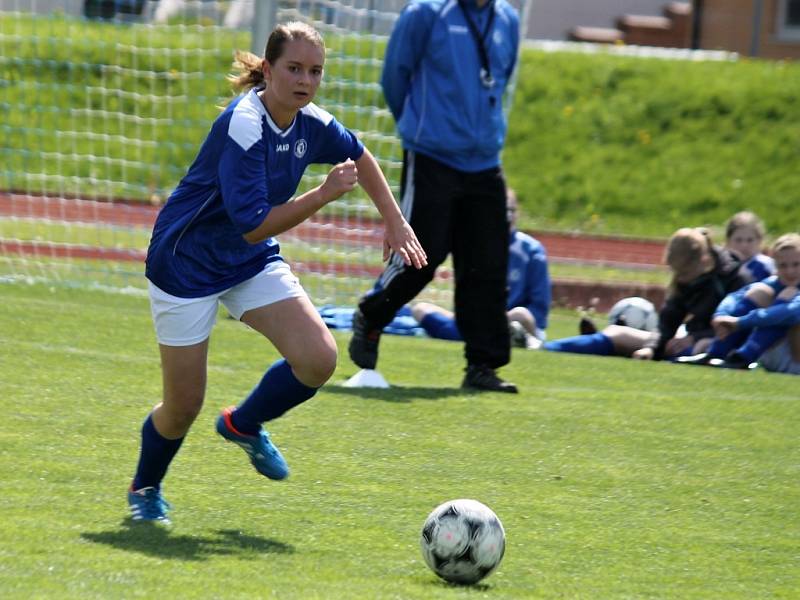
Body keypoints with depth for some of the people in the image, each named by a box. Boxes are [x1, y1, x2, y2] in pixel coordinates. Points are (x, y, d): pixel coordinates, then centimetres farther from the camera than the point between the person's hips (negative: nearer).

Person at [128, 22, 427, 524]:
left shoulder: (312, 124, -7)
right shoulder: (243, 128, -29)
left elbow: (359, 158, 16)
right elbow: (253, 225, -32)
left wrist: (396, 224, 14)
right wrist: (325, 195, -33)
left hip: (253, 262, 6)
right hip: (187, 263, -6)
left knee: (318, 359, -14)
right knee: (184, 406, 0)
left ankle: (243, 424, 16)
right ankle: (145, 488, 32)